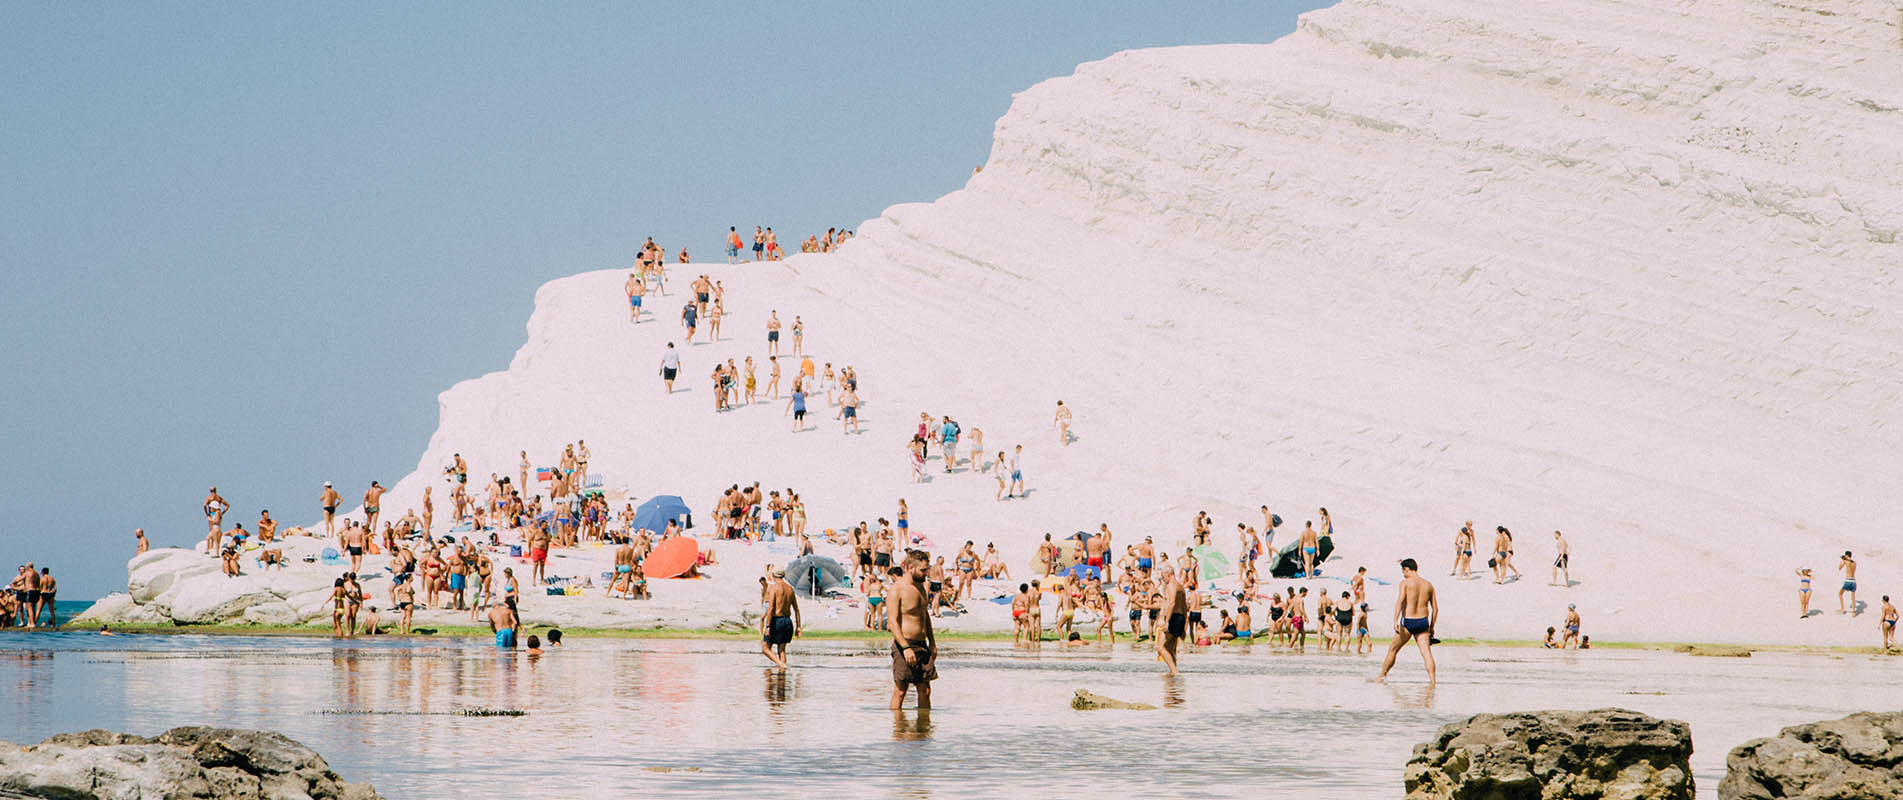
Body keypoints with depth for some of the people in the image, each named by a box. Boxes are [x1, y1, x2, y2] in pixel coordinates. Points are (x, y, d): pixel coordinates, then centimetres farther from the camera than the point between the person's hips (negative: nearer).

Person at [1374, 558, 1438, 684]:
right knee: (1426, 652, -1)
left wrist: (1395, 620, -24)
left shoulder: (1405, 583, -4)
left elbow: (1400, 601, -18)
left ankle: (1382, 676, 22)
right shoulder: (1428, 585, 11)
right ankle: (1432, 679, -13)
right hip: (1423, 622, 3)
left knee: (1393, 649, 12)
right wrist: (1431, 627, 19)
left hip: (1407, 622, -3)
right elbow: (1435, 608, 12)